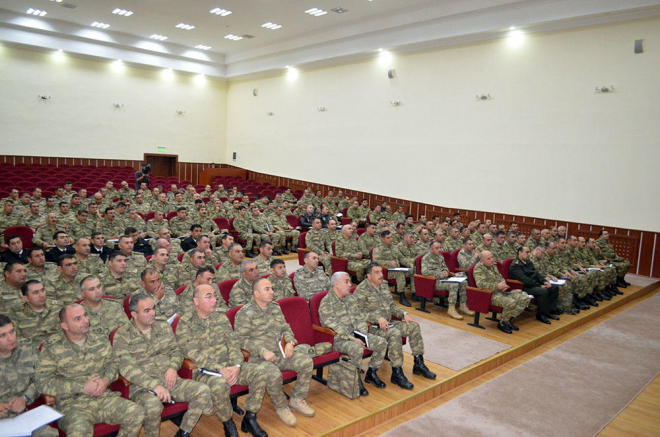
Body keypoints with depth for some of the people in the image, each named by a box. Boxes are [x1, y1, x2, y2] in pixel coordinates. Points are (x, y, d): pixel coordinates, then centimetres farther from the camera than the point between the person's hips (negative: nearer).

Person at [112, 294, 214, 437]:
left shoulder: (164, 327, 10)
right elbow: (127, 368, -16)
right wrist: (154, 385, -26)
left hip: (169, 381, 5)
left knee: (203, 390, -16)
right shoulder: (122, 335, -7)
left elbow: (176, 350, 16)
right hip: (142, 387, -5)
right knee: (152, 405, -38)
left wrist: (173, 367, -8)